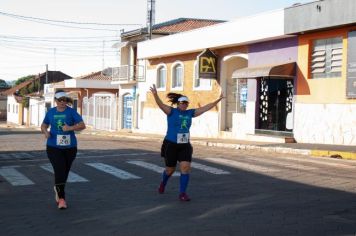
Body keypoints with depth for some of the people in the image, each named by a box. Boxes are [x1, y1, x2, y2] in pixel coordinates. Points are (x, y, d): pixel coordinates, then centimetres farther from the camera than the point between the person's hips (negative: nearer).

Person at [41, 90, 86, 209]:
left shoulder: (71, 112, -4)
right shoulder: (50, 112, 3)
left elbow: (82, 125, -11)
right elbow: (43, 126, 15)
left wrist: (70, 128, -27)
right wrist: (45, 131, -8)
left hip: (69, 147, 0)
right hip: (54, 147, 0)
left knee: (65, 172, 14)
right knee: (59, 171, -14)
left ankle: (58, 189, 43)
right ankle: (61, 199, -8)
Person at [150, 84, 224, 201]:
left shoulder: (190, 113, 5)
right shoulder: (171, 111, -9)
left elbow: (206, 108, 8)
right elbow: (161, 105, -27)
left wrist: (218, 100, 5)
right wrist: (155, 94, -45)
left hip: (185, 145, 4)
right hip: (171, 145, -4)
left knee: (185, 168, -12)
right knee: (170, 169, 10)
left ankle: (182, 193, -4)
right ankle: (163, 183, 44)